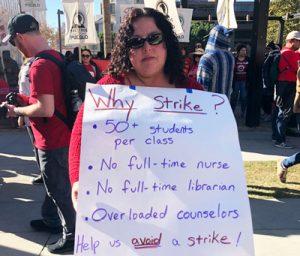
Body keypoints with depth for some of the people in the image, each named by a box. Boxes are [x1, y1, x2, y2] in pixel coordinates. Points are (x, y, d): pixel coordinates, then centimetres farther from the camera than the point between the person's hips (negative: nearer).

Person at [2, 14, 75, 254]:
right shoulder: (56, 56, 6)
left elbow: (46, 109, -28)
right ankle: (51, 220, 44)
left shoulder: (40, 66, -23)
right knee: (56, 184, 24)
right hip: (62, 135, 9)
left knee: (60, 189, 6)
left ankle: (72, 236, 21)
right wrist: (27, 98, 13)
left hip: (53, 141, -9)